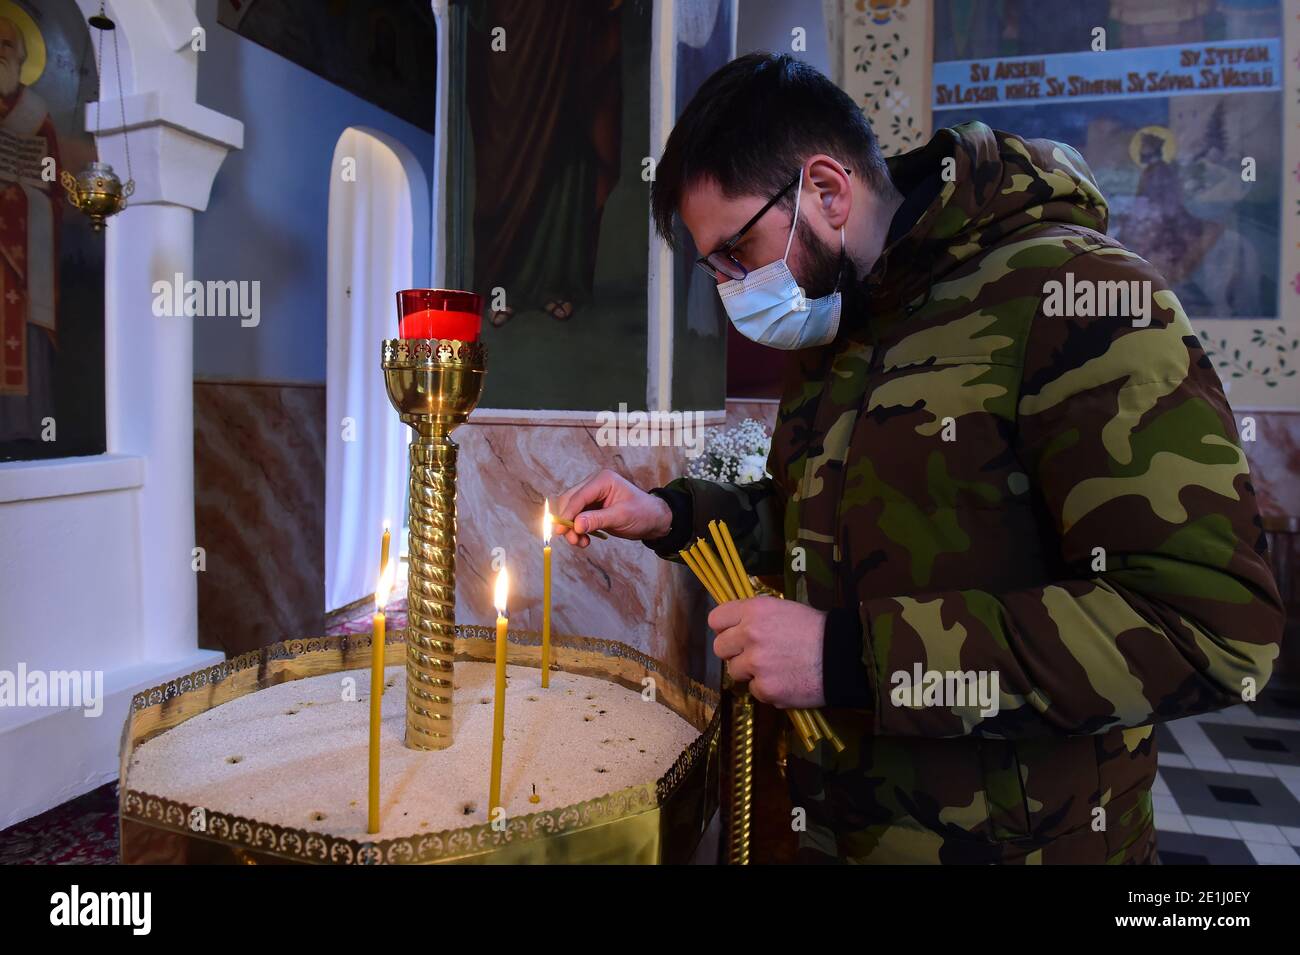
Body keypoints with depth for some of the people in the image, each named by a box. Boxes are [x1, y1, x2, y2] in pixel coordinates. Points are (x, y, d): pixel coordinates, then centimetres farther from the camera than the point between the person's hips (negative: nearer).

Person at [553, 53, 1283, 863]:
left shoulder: (1068, 292, -19)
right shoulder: (836, 326, 5)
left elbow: (1211, 623, -25)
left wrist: (851, 655, -27)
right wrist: (673, 517, 2)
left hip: (1016, 837, -6)